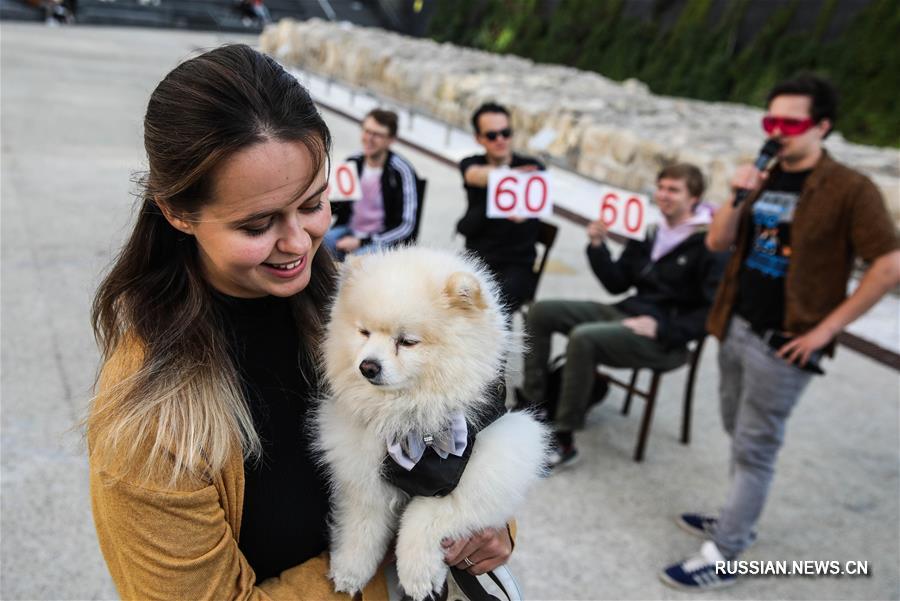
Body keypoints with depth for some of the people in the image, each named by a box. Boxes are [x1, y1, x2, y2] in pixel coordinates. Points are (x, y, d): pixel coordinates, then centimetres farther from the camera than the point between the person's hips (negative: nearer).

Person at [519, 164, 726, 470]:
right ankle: (532, 403, 4)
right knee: (540, 312, 0)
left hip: (664, 339, -8)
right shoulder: (651, 231, 9)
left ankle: (563, 442, -20)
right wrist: (598, 246, -1)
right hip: (626, 312, 8)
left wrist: (662, 328, -22)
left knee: (583, 338, -32)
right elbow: (617, 283, 13)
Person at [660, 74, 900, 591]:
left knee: (756, 449, 1)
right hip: (735, 329, 7)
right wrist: (736, 198, -11)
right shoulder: (763, 179, 8)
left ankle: (722, 558, 11)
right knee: (741, 436, 19)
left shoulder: (849, 189, -13)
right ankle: (739, 520, 37)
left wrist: (827, 329, -16)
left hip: (783, 344, -7)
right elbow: (717, 243, 7)